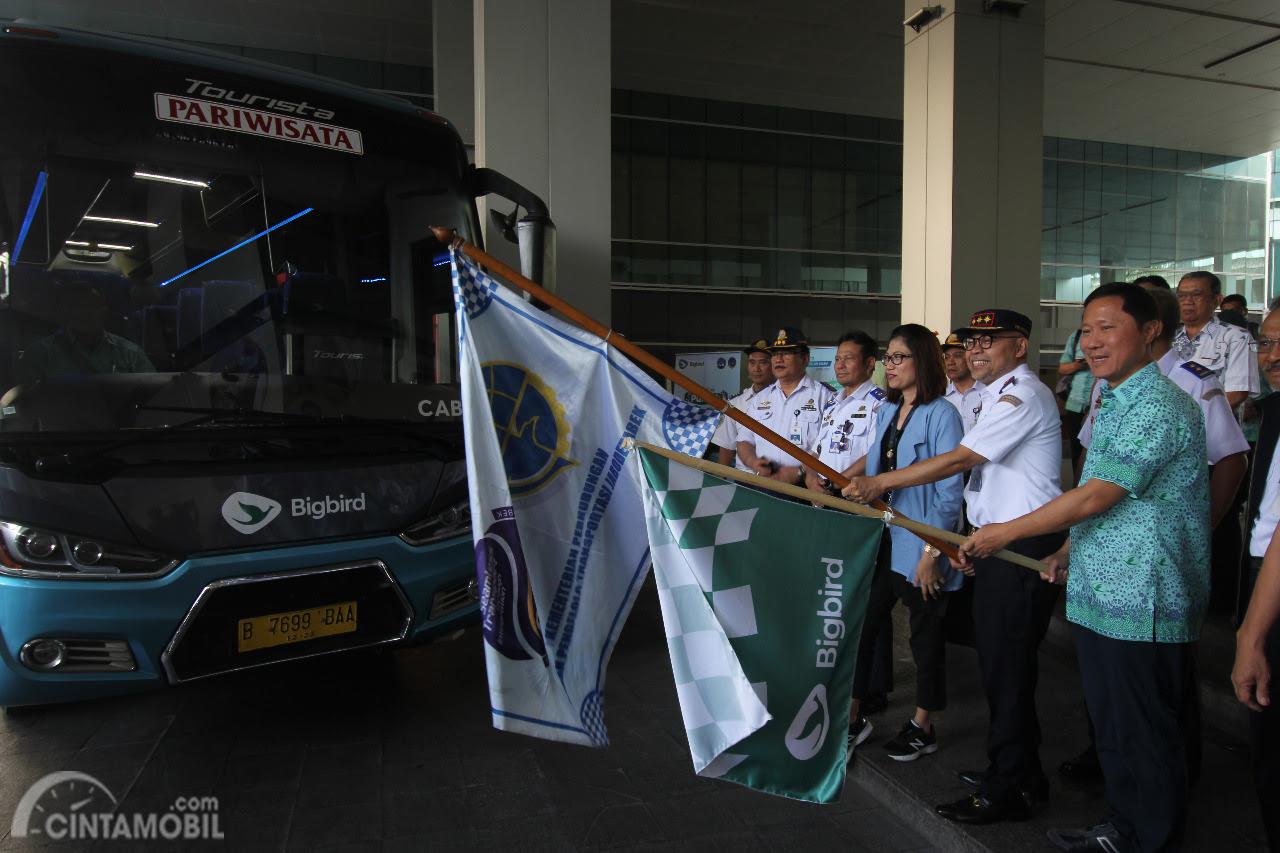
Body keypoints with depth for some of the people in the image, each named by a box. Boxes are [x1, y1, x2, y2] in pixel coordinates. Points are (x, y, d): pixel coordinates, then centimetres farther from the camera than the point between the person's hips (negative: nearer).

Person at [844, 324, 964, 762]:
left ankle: (922, 727, 26)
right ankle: (852, 717, 23)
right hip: (883, 537, 7)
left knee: (925, 635, 9)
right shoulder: (887, 410, 10)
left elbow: (950, 491, -15)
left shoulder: (941, 414, -12)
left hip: (920, 544, -7)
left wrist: (933, 552, -17)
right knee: (860, 624, 8)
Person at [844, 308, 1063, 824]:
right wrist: (973, 537, 17)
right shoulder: (1001, 395, 18)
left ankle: (1007, 791, 9)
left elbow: (959, 460, -21)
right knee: (1000, 659, 17)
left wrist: (881, 482, -17)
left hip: (1023, 547, -11)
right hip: (999, 543, 11)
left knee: (1006, 665, -4)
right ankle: (1021, 772, 31)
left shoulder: (1022, 396, -15)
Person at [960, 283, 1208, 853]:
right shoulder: (1112, 402, 15)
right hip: (1099, 593, 10)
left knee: (1142, 735, 5)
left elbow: (1097, 496, -22)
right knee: (1110, 725, 20)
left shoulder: (1156, 406, -18)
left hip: (1141, 603, -10)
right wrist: (1068, 552, 15)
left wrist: (1005, 533, -15)